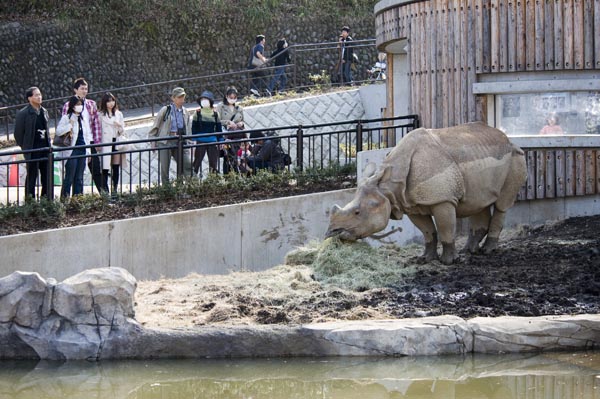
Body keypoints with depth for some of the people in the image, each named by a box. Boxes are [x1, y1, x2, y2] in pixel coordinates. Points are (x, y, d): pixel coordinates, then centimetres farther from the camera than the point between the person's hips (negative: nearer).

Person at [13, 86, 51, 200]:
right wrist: (25, 147, -2)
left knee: (46, 175, 8)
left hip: (45, 148, 6)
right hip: (32, 150, -6)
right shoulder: (23, 113, -8)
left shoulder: (44, 112, 11)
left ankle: (46, 199, 16)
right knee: (32, 176, -1)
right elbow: (18, 133, -5)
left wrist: (48, 143, 11)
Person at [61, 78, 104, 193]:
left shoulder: (91, 104, 10)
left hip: (90, 142, 3)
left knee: (96, 170, 1)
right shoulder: (68, 106, -2)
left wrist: (97, 142, 2)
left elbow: (96, 124, 9)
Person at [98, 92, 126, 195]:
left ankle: (114, 189, 10)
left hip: (116, 142, 4)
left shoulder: (119, 114, 13)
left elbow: (123, 131, 16)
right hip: (105, 143, -4)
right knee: (105, 167, -6)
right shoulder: (101, 115, -1)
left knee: (116, 167, 4)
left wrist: (119, 127, -6)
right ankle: (105, 190, -4)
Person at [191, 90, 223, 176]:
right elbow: (194, 127, 1)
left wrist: (220, 141, 8)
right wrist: (194, 139, -6)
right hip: (200, 142, -2)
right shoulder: (197, 113, 1)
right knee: (197, 161, -4)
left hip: (212, 141, 2)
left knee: (213, 162, 5)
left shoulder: (215, 114, 7)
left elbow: (219, 128, 11)